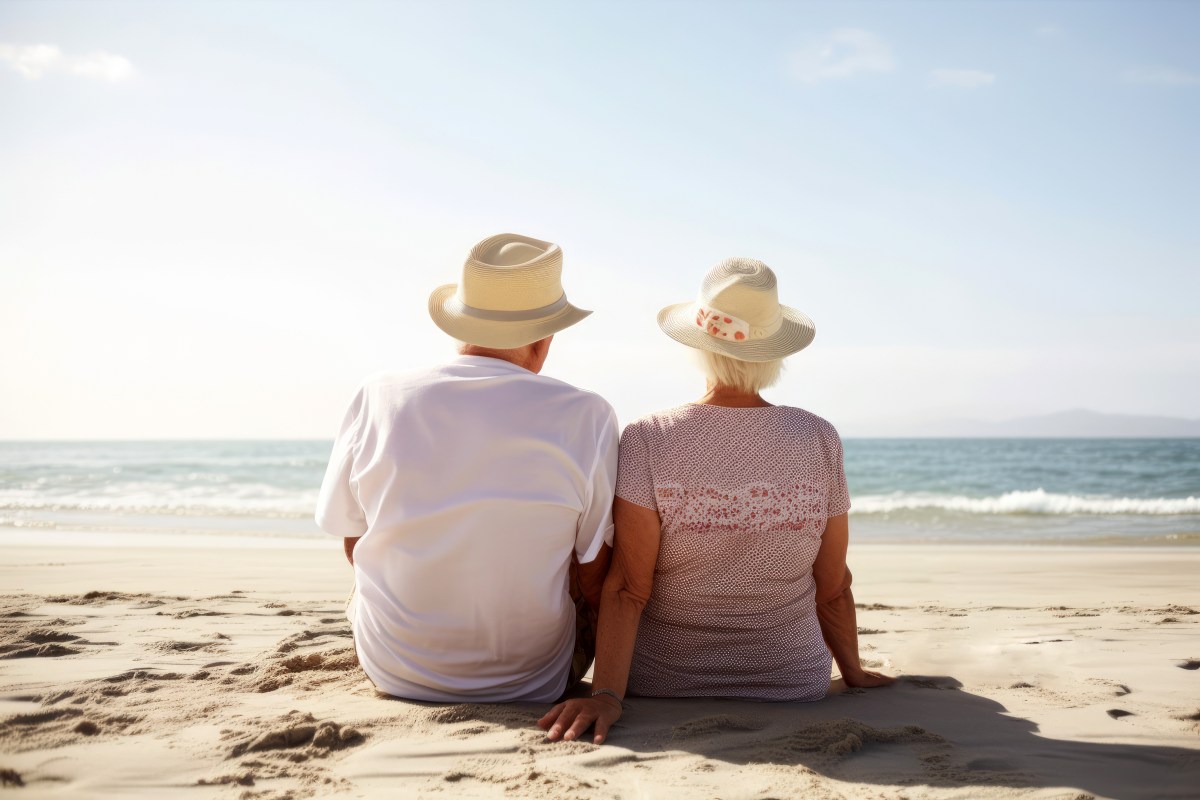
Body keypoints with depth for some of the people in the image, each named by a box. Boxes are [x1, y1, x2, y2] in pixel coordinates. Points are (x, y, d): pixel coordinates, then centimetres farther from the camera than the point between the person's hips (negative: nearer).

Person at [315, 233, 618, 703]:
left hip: (392, 676, 2)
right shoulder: (586, 416, -16)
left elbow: (355, 548, 2)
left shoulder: (378, 399, -11)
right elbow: (595, 586, -11)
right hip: (532, 683, -2)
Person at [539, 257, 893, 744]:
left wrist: (605, 694, -21)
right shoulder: (819, 440, -11)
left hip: (663, 685, -1)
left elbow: (628, 587, -21)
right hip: (794, 684, 2)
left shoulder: (647, 440, -16)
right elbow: (833, 588, -3)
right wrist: (853, 671, 11)